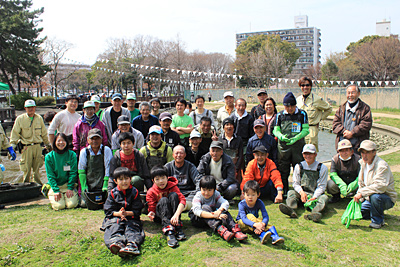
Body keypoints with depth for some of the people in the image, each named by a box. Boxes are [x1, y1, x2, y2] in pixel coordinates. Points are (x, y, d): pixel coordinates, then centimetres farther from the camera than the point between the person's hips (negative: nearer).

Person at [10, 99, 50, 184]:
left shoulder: (39, 118, 9)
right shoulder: (20, 119, 0)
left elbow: (44, 133, 18)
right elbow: (15, 133, 1)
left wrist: (47, 144, 22)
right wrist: (12, 145, -7)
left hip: (37, 146, 3)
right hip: (26, 147, -2)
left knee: (37, 167, 8)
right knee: (26, 168, 1)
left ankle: (38, 182, 20)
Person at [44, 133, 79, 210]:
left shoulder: (72, 155, -3)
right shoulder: (49, 157, -4)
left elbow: (73, 173, -3)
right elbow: (50, 175, -5)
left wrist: (70, 188, -10)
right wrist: (56, 190, -13)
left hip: (68, 184, 0)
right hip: (55, 185, 0)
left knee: (72, 205, -16)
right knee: (59, 206, -15)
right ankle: (50, 195, 16)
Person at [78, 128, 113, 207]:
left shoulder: (107, 150, -5)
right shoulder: (84, 152, 0)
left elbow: (108, 169, -6)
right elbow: (81, 171, 3)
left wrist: (106, 185, -11)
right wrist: (84, 186, -4)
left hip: (102, 186, -1)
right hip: (89, 185, 1)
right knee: (84, 204, -5)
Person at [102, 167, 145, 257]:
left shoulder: (134, 192, 5)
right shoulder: (113, 193, 8)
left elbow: (137, 211, 1)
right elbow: (108, 211, 3)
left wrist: (127, 213, -20)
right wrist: (118, 213, -19)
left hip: (131, 218, 0)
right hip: (115, 218, 1)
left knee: (132, 229, -31)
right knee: (113, 229, -31)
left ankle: (132, 245, -60)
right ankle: (117, 243, -62)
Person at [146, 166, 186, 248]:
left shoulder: (173, 186, -8)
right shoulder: (151, 192, -6)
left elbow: (182, 199, -23)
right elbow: (152, 209, -7)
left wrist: (176, 215, -40)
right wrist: (151, 214, -34)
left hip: (173, 215, 1)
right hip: (159, 216, 0)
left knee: (173, 195, -23)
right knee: (163, 200, -29)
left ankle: (178, 227, -32)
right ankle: (169, 231, -48)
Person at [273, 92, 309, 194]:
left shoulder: (302, 114, 3)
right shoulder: (280, 115, 7)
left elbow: (306, 130, -1)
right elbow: (276, 130, 7)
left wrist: (296, 138, -16)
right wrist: (281, 137, -14)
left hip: (298, 145, -1)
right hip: (283, 146, 1)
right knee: (283, 170, 6)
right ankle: (284, 191, 18)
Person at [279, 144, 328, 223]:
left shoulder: (322, 168, 0)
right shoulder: (299, 166, 7)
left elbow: (321, 186, -5)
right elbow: (295, 183, 6)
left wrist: (314, 198, -21)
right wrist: (301, 192, -15)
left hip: (316, 195, -2)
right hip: (302, 193, 2)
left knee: (324, 197, -32)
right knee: (291, 193, -23)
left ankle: (315, 213, -60)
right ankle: (291, 210, -53)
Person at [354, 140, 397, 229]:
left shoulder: (382, 165, -22)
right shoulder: (363, 163, 4)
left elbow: (380, 186, -34)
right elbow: (361, 184, 13)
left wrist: (362, 193, -33)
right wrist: (358, 198, 3)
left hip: (387, 199, -7)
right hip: (369, 198, 7)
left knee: (375, 196, -39)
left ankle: (378, 220, -13)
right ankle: (377, 212, 18)